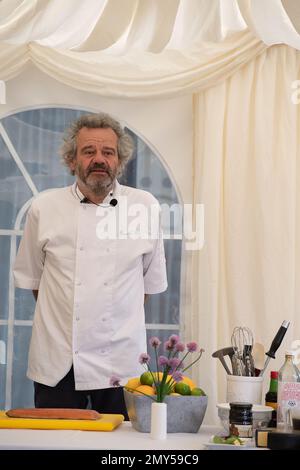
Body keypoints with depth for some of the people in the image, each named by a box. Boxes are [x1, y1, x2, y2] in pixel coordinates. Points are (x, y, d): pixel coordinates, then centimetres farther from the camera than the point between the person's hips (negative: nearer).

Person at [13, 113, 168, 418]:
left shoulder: (145, 206, 1)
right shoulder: (44, 207, 0)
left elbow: (152, 280, 11)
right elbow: (30, 277, 11)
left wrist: (122, 319, 10)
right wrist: (62, 317, 8)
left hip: (121, 362, 0)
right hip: (56, 363, 0)